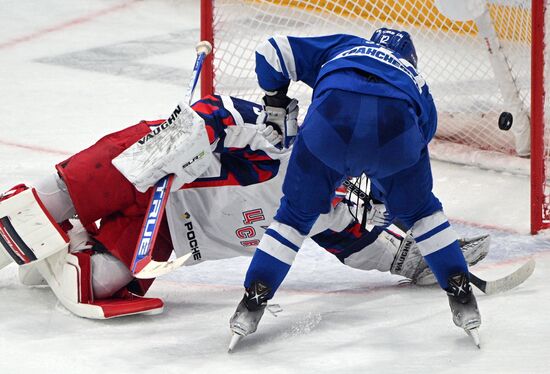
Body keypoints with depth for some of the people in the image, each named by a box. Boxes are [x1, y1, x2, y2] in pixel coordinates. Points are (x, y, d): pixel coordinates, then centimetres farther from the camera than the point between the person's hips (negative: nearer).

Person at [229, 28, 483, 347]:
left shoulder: (343, 46, 40)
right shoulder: (416, 82, 42)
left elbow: (273, 53, 32)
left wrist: (277, 106, 42)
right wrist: (380, 197, 57)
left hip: (332, 117, -1)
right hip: (396, 126, 1)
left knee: (298, 211, 21)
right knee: (418, 208, 28)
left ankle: (254, 301, 18)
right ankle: (462, 296, 25)